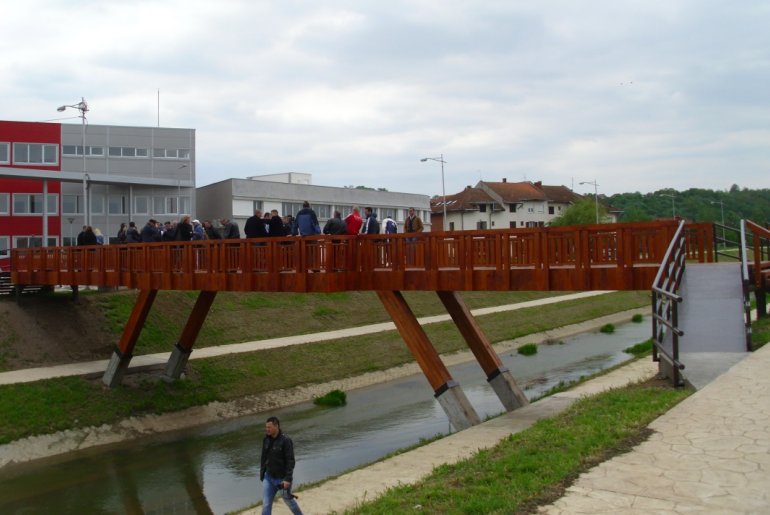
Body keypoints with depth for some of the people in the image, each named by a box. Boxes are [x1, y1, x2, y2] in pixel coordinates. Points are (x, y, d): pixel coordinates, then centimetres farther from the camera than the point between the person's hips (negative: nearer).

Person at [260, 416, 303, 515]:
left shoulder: (286, 440, -19)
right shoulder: (266, 439, -1)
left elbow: (290, 461, -21)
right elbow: (263, 457, 10)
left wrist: (288, 479, -25)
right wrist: (262, 473, 10)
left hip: (283, 479, -5)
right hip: (269, 477, 5)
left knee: (288, 500, 15)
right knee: (266, 504, 2)